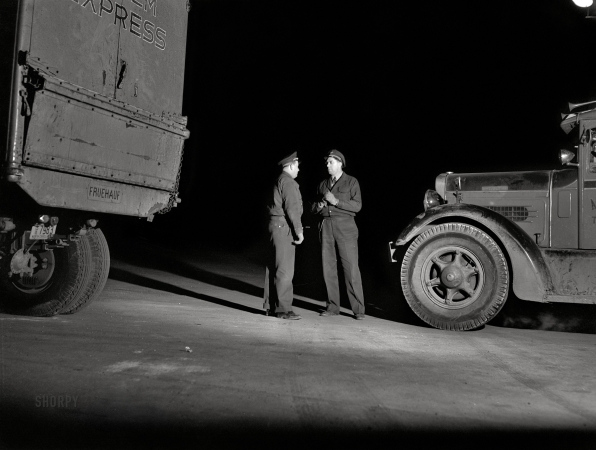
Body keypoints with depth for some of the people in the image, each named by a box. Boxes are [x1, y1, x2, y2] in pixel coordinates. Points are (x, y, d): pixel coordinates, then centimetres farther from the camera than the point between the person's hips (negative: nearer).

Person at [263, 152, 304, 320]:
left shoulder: (278, 181, 18)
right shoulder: (288, 182, -11)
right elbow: (292, 208, -19)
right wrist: (299, 230, -16)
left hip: (275, 226, 10)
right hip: (284, 227, -10)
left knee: (273, 268, 11)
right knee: (285, 270, -9)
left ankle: (271, 306, 18)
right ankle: (283, 308, -7)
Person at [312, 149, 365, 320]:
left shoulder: (351, 182, 4)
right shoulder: (322, 184, 18)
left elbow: (357, 205, -7)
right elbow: (314, 208, 21)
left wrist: (336, 201, -15)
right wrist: (319, 206, -2)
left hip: (345, 227, -5)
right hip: (326, 226, 5)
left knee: (351, 268, -8)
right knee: (328, 267, 3)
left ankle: (358, 309, -3)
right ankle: (333, 306, 12)